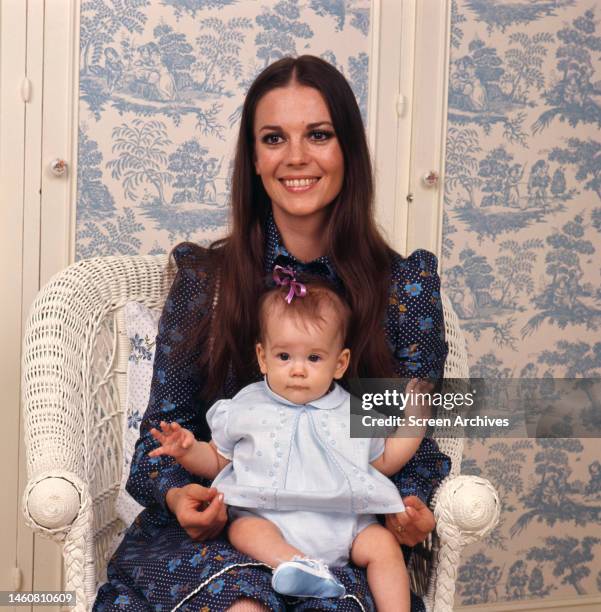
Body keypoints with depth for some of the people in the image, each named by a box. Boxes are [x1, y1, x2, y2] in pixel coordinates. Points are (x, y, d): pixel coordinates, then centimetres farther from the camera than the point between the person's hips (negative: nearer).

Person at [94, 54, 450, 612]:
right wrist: (177, 494, -16)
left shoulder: (406, 287, 2)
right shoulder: (205, 279, 2)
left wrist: (410, 506, -16)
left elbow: (417, 439, 6)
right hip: (212, 535, 0)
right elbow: (164, 427, 6)